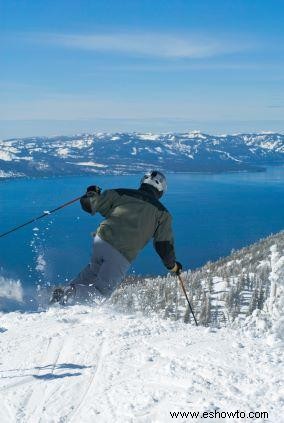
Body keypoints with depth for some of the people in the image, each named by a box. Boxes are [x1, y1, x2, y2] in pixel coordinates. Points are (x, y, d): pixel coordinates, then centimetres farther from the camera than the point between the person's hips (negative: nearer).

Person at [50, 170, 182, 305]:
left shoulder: (121, 194, 12)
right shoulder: (163, 213, 10)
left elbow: (90, 205, 12)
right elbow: (164, 245, 7)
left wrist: (91, 193, 34)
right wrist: (173, 265, 24)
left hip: (102, 240, 3)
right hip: (122, 257, -3)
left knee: (94, 269, 34)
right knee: (101, 293, 10)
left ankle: (67, 289, 15)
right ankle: (72, 292, -17)